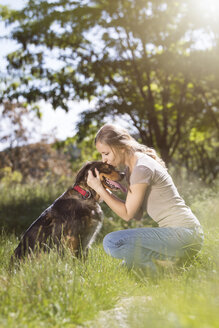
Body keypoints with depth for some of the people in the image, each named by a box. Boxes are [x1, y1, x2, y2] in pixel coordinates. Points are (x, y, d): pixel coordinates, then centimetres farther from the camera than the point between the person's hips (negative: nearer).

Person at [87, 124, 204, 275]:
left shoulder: (142, 168, -17)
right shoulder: (131, 167, 13)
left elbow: (127, 214, -13)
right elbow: (137, 214, 9)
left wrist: (99, 188, -9)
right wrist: (106, 191, 2)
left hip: (184, 234, -10)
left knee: (112, 242, -20)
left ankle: (167, 262, -12)